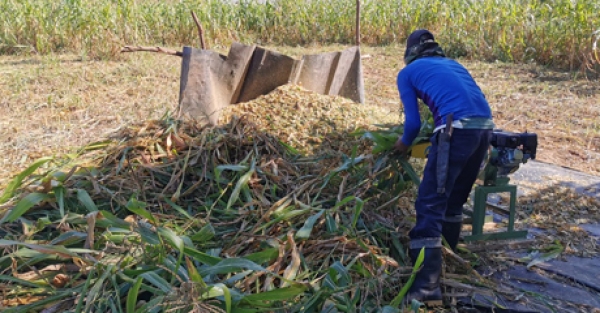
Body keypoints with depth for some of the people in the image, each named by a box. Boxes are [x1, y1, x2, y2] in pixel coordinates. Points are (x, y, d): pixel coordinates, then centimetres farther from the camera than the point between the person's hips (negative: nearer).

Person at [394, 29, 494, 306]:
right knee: (455, 196, 23)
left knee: (430, 203, -5)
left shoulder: (407, 73, 16)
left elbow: (413, 121, 10)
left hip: (457, 129, -7)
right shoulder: (453, 64, 32)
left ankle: (427, 286, -12)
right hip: (485, 126, 7)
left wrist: (404, 143, 31)